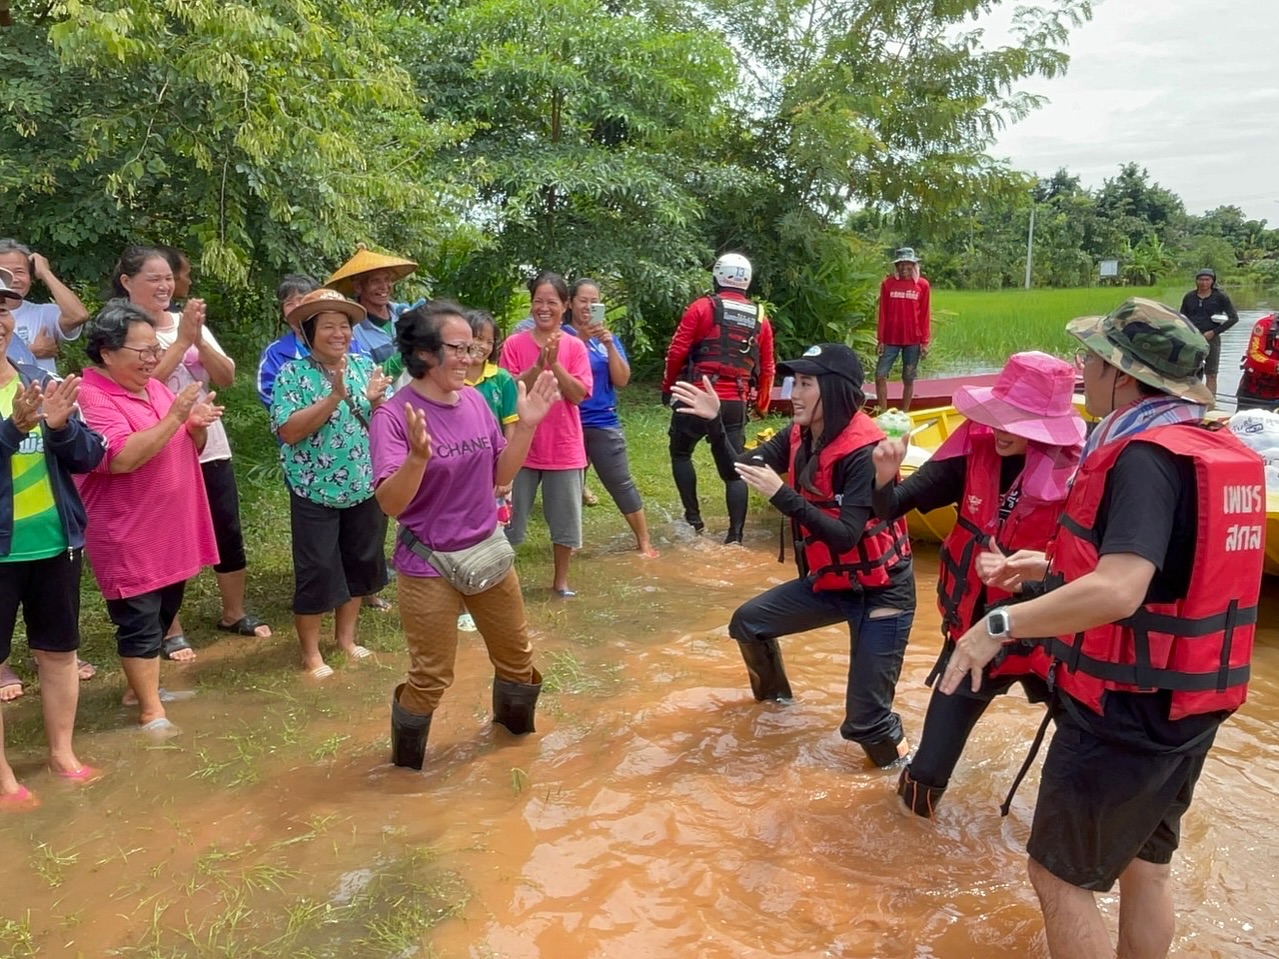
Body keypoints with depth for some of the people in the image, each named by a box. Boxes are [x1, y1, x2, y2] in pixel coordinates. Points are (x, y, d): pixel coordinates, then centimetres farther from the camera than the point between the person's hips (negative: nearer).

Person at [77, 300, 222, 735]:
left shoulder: (154, 387, 9)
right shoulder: (90, 397, -16)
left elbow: (187, 449, 15)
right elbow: (122, 457, -28)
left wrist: (197, 426, -7)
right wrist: (174, 417, -28)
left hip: (174, 532, 8)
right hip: (128, 538, -8)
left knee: (163, 615, 18)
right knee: (140, 624, 0)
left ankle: (142, 686, 35)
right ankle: (151, 711, 9)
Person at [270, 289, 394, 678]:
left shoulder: (365, 366, 3)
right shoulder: (293, 374, -9)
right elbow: (288, 431, -19)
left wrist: (376, 401, -19)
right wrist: (334, 397, -26)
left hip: (363, 488, 5)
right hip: (315, 492, -4)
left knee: (359, 563, 15)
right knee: (317, 570, 2)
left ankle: (346, 635, 34)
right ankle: (311, 651, 18)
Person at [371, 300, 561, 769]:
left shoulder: (473, 401, -2)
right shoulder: (394, 415, -19)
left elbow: (500, 475, 4)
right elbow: (390, 503, -25)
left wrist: (526, 425, -9)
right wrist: (418, 456, -42)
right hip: (428, 566, -6)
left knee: (517, 653, 20)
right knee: (431, 677, 5)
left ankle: (514, 722, 50)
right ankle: (406, 762, 32)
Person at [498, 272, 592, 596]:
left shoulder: (575, 347, -1)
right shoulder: (514, 344, -4)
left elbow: (578, 394, -10)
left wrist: (554, 362, -20)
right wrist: (538, 365, -21)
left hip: (564, 448, 1)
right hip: (522, 446, -1)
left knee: (565, 518, 10)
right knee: (509, 516, 7)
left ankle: (561, 580, 26)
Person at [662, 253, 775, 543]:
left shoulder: (702, 307, -2)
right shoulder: (760, 319, 11)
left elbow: (677, 351, -5)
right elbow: (766, 369, 14)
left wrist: (667, 387, 9)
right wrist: (761, 405, 26)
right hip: (735, 405, 3)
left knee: (680, 454, 18)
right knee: (733, 470, 7)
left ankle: (693, 519, 16)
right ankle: (735, 535, 4)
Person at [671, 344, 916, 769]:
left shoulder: (864, 453, -26)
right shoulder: (799, 438, -3)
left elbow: (845, 536, -31)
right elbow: (740, 467, -6)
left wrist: (782, 495, -36)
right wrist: (714, 422, -19)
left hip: (879, 592, -7)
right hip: (827, 581, 8)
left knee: (864, 722, -8)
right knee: (747, 621, 16)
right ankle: (774, 693, 43)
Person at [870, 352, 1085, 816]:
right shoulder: (976, 447, -13)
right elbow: (894, 506, -14)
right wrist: (885, 477, -35)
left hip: (1044, 635, -2)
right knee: (928, 769, 7)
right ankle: (920, 785, 42)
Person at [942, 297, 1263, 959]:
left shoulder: (1145, 457, -24)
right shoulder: (1216, 449, 5)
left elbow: (1116, 592, -38)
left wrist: (1001, 625, -29)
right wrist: (1055, 565, 14)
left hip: (1125, 714, -9)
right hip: (1185, 705, 9)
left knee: (1060, 877, 8)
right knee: (1144, 867, 23)